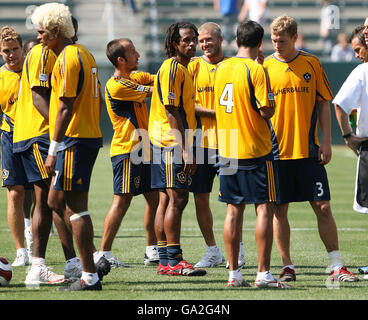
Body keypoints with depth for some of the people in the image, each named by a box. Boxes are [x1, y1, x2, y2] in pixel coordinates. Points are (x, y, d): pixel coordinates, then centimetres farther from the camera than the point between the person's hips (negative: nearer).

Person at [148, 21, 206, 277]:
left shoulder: (182, 69, 19)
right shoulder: (172, 68, -12)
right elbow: (171, 112, -18)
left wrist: (187, 150, 22)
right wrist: (185, 149, -21)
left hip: (177, 144, 10)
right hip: (172, 142, -10)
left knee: (167, 200, 9)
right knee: (177, 198, -11)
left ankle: (165, 261, 11)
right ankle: (173, 261, -12)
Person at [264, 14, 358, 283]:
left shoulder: (312, 64, 4)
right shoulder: (265, 68, 3)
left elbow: (324, 104, 6)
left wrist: (326, 140, -2)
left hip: (308, 150, 0)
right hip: (276, 150, 0)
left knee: (323, 207, -2)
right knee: (279, 209, 2)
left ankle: (337, 266, 3)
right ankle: (287, 266, 11)